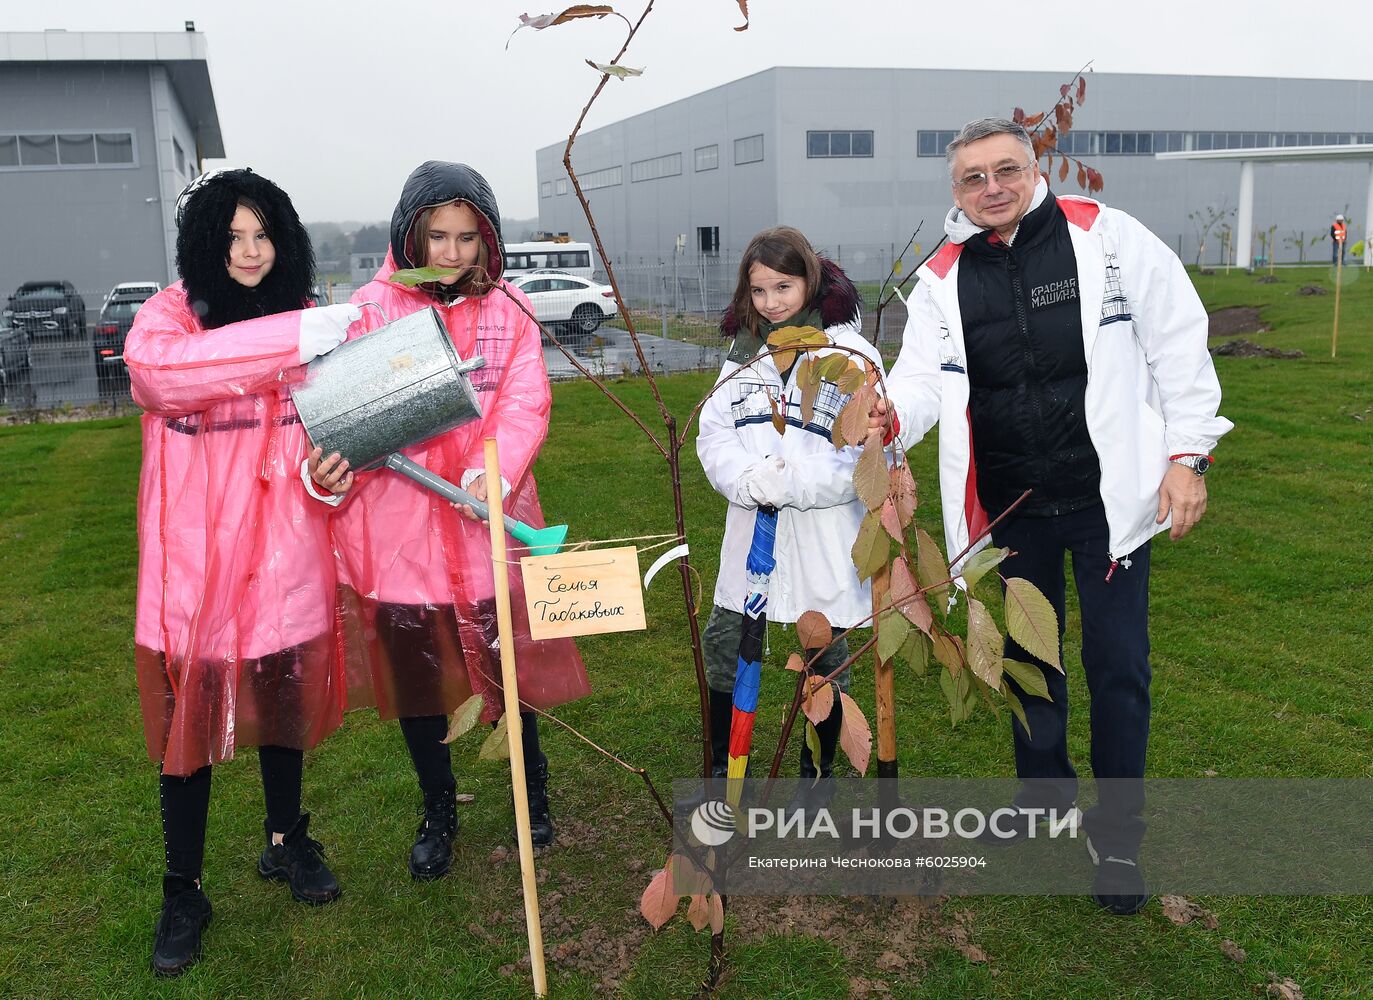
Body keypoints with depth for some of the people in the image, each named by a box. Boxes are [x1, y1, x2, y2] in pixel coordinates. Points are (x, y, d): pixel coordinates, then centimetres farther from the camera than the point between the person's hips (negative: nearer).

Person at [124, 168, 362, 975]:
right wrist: (292, 338, -36)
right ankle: (183, 894, 23)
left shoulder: (303, 318, 6)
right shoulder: (171, 314, -6)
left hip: (283, 553, 3)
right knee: (189, 718, 6)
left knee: (284, 699, 17)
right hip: (196, 556, -3)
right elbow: (154, 368, -30)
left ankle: (287, 842, 38)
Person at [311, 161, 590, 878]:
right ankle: (438, 811, 34)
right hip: (397, 525, 0)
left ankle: (532, 791, 36)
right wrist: (335, 459, -28)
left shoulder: (508, 313, 3)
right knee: (414, 675, 12)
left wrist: (496, 472, -25)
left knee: (506, 662, 9)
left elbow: (525, 406, -6)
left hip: (486, 520, 0)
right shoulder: (373, 307, -2)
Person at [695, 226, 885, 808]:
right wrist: (749, 479, -17)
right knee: (722, 644, 6)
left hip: (822, 536, -4)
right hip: (749, 530, 4)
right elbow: (713, 433, 2)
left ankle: (819, 773, 31)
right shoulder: (744, 353, 9)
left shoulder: (851, 354, -7)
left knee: (824, 657, 11)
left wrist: (793, 482, -23)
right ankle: (723, 766, 25)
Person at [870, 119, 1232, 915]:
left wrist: (1186, 454, -9)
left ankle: (1119, 832, 22)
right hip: (1012, 507, 3)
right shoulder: (945, 278, 1)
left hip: (1109, 497, -3)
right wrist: (894, 416, -28)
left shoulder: (1108, 236, -8)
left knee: (1118, 666, 3)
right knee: (1027, 658, 17)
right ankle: (1044, 792, 40)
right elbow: (924, 379, -5)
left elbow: (1178, 345, -6)